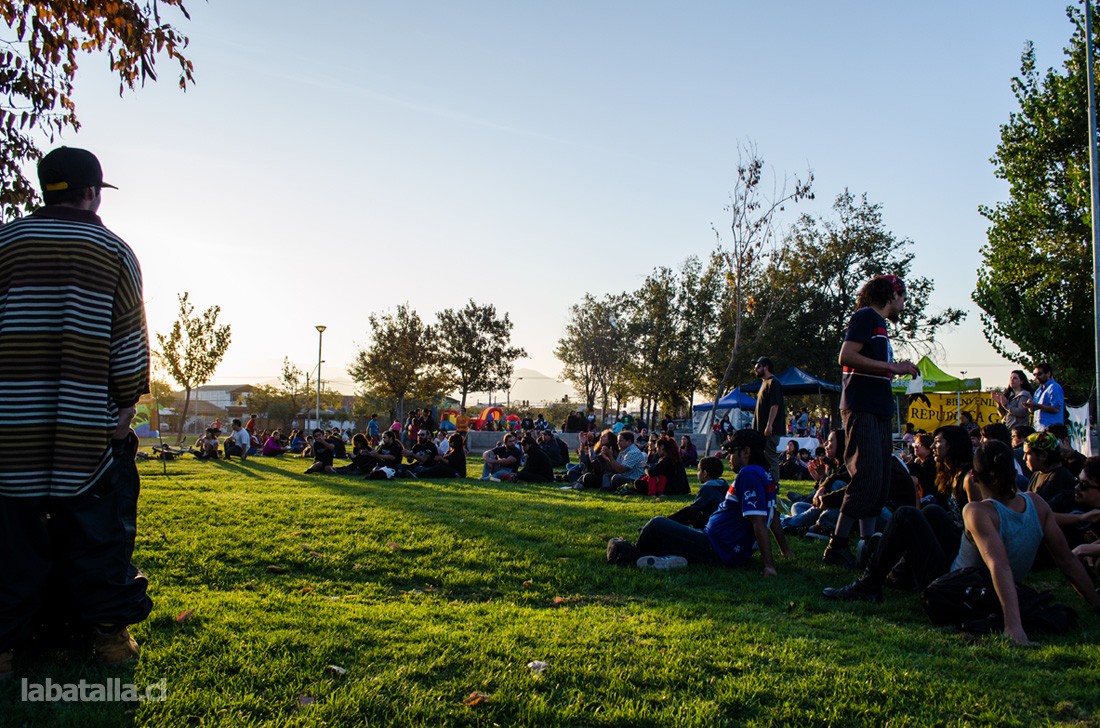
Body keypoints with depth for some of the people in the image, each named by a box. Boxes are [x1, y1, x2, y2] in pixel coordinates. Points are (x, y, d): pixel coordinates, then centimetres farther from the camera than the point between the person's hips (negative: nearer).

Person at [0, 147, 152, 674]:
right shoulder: (113, 252, 1)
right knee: (97, 532, 9)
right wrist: (127, 401, 7)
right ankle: (108, 633, 15)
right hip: (89, 427, -1)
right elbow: (129, 340, -2)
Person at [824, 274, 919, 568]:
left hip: (878, 411, 10)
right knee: (867, 479, -14)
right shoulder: (866, 316, -5)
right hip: (862, 409, -10)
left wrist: (898, 370, 23)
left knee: (878, 483, 9)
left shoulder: (878, 323, 23)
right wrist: (892, 367, -17)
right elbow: (846, 357, -19)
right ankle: (837, 547, -9)